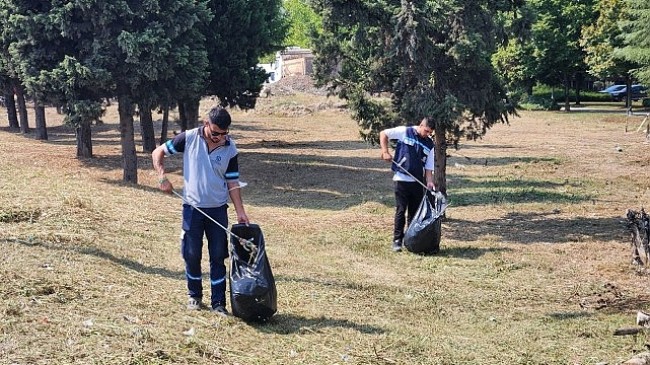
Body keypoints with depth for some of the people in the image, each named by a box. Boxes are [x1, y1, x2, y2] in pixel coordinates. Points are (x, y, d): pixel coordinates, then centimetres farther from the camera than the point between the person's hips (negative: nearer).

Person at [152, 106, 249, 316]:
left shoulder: (230, 148, -4)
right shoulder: (189, 138, -8)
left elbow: (233, 183, 1)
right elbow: (158, 153, 2)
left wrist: (240, 212, -4)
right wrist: (162, 177, -11)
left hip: (218, 209, 1)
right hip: (192, 207, -1)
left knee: (218, 256, 3)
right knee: (192, 255, 7)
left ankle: (218, 302, 11)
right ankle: (194, 296, 27)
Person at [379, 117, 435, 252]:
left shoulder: (429, 144, 8)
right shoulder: (404, 132, -4)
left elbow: (428, 167, 8)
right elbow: (383, 134, 1)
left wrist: (429, 181, -7)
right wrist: (385, 152, -9)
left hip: (418, 182, 4)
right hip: (401, 179, -4)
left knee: (415, 212, 8)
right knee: (401, 211, -3)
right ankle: (397, 240, 3)